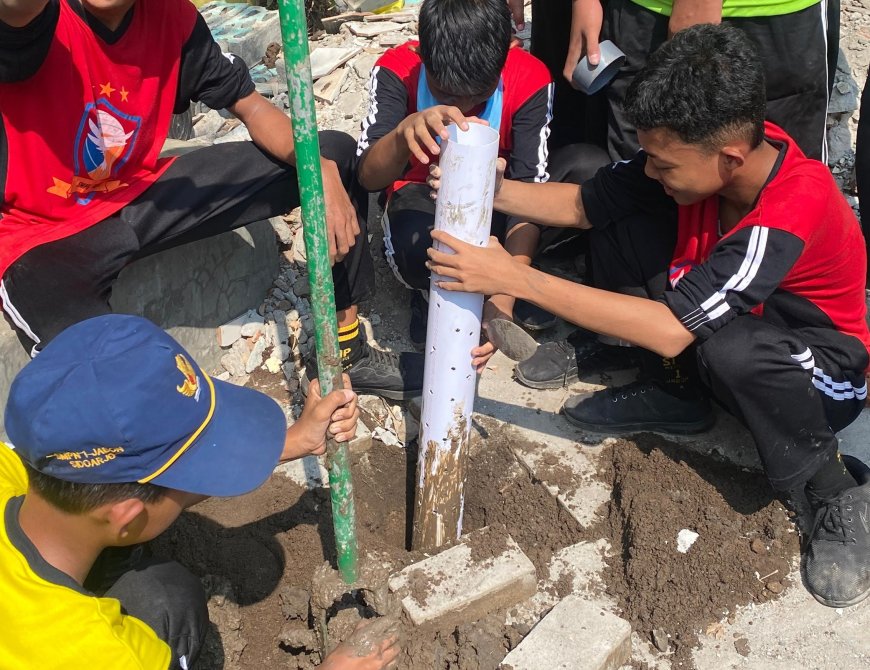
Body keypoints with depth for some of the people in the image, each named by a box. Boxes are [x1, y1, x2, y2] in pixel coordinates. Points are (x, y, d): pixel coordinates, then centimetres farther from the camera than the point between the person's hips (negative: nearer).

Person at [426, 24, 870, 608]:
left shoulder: (794, 210, -37)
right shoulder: (702, 153, -17)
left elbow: (670, 330, -40)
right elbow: (582, 205, -5)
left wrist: (515, 278, -41)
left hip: (820, 372, -6)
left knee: (730, 349, -42)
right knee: (619, 217, -12)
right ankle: (679, 393, 4)